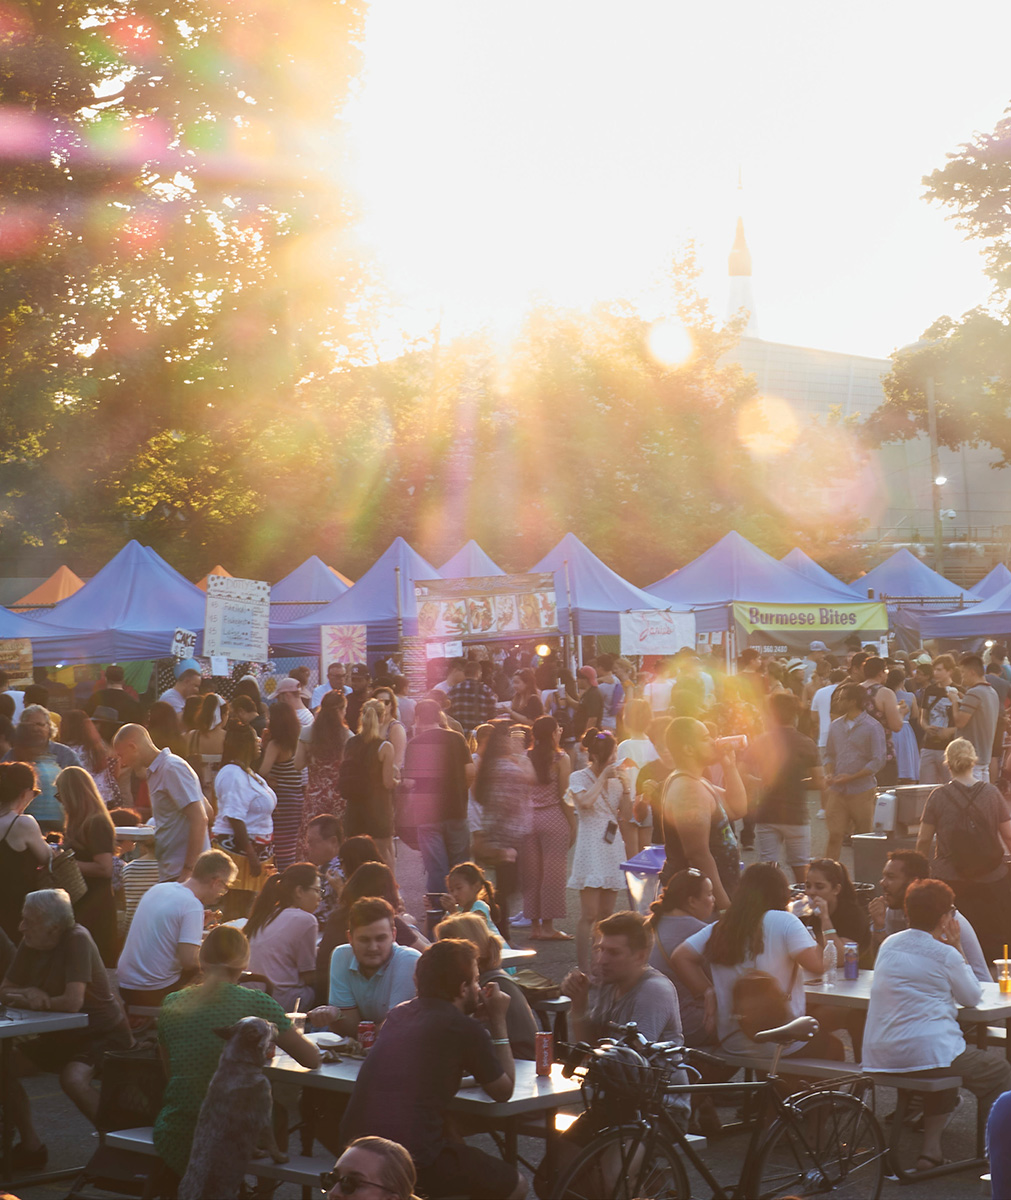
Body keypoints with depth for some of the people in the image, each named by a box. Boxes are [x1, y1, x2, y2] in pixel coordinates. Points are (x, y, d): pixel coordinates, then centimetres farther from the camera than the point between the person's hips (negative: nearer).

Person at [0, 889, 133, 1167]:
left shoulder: (77, 940, -23)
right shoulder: (30, 944, -1)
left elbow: (73, 1002, -30)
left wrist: (25, 999, -15)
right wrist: (28, 994, -20)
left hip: (104, 1034, -8)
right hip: (63, 1035, 8)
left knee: (73, 1078, -34)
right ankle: (30, 1145, 7)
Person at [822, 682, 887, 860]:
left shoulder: (872, 727, -5)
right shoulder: (835, 725, 12)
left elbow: (878, 761, -9)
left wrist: (850, 777, -16)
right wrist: (829, 774, -4)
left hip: (862, 792, -4)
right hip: (837, 792, 4)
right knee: (834, 835, -4)